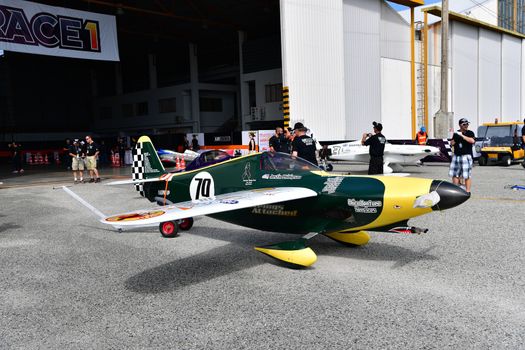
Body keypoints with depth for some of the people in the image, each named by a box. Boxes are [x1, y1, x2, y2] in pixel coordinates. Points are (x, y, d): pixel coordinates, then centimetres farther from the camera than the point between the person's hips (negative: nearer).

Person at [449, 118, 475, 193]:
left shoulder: (470, 133, 0)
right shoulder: (456, 133, 12)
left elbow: (472, 141, -20)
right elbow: (451, 144, 14)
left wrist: (462, 135, -19)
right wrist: (454, 139, -5)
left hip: (466, 156, -5)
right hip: (456, 156, 5)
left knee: (467, 175, -6)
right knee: (455, 174, 9)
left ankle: (467, 191, 0)